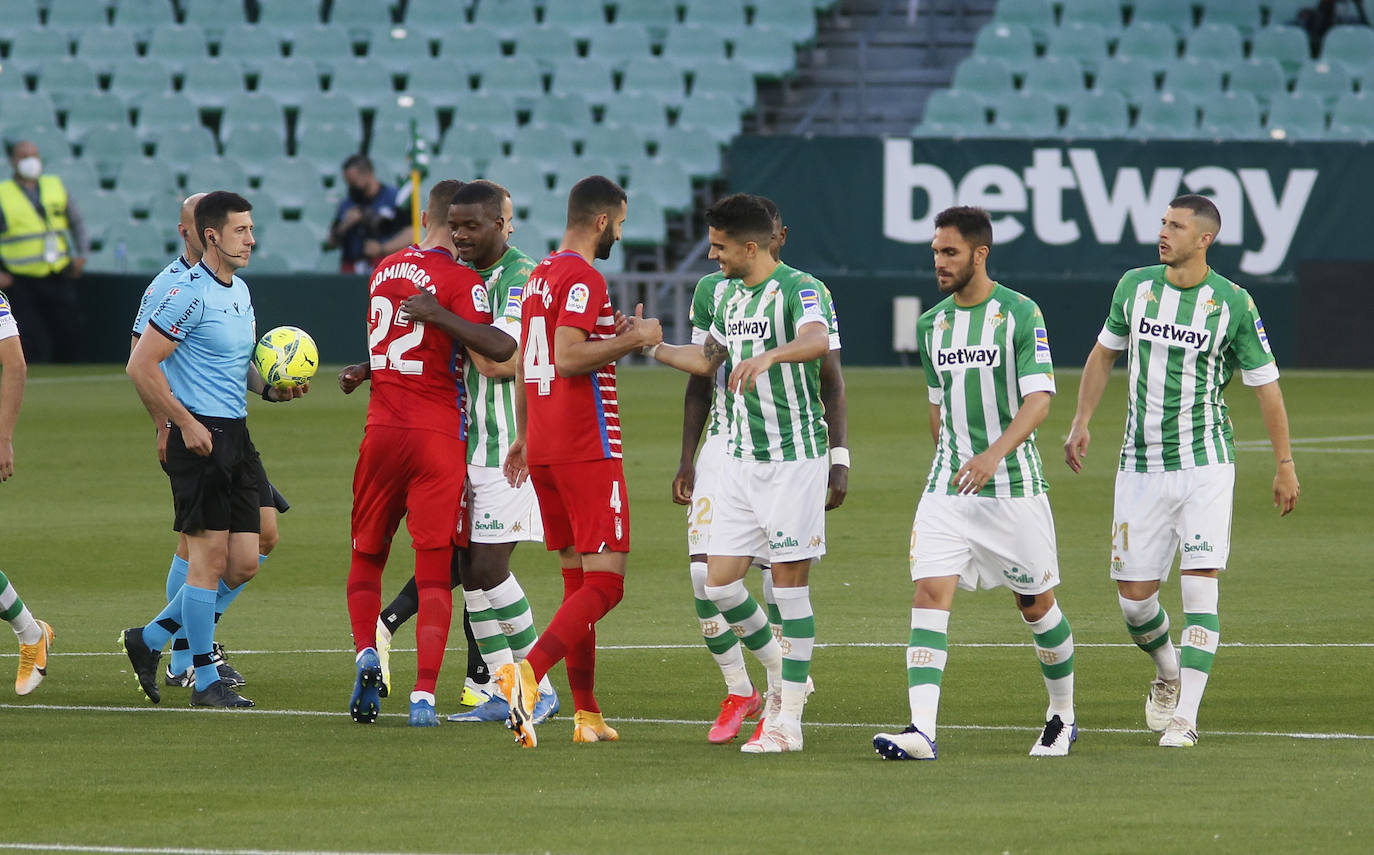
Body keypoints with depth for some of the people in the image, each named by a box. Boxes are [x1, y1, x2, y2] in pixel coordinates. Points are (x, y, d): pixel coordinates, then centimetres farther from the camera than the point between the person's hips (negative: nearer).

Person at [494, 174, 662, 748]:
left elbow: (523, 363, 22)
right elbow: (567, 357, -23)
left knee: (577, 581, 12)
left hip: (544, 446, 9)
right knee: (604, 582, -9)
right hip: (587, 449, -9)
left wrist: (523, 437, 29)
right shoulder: (583, 279, -13)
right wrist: (632, 339, -13)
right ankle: (528, 672, -26)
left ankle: (586, 715, 12)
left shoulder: (539, 276, 16)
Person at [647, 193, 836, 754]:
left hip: (794, 459, -8)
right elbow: (707, 359, 29)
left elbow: (816, 341, -35)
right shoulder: (730, 296, 13)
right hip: (740, 459, 8)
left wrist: (768, 355, -53)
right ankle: (781, 669, 26)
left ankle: (787, 720, 0)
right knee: (720, 582, 3)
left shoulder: (796, 290, -13)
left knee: (790, 582, -4)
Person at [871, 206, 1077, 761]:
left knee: (1036, 602, 8)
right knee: (930, 592, -13)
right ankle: (921, 730, -22)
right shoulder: (931, 325, 9)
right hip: (947, 486, 4)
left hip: (1013, 485, -4)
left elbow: (1038, 400, -15)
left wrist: (993, 454, -29)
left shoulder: (1020, 315, -8)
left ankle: (1062, 716, 30)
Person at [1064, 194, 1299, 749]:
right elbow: (1104, 354, 19)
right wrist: (1081, 423, 9)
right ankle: (1168, 672, 33)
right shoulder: (1134, 286, 4)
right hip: (1141, 466, 3)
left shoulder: (1233, 304, -6)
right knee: (1134, 596, 2)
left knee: (1200, 584, -13)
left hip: (1205, 462, -3)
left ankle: (1185, 716, -12)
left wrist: (1285, 465, 2)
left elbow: (1265, 385, 1)